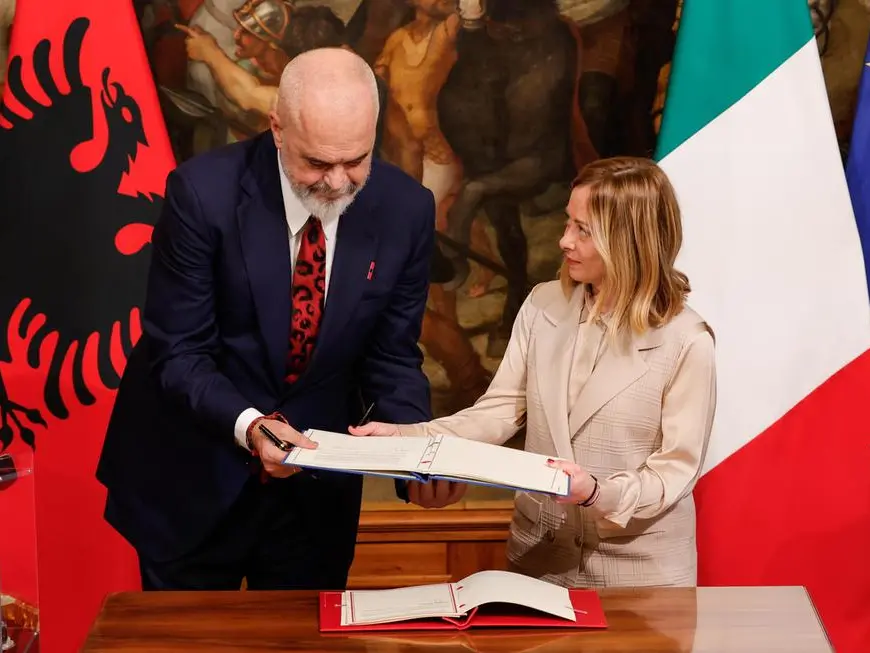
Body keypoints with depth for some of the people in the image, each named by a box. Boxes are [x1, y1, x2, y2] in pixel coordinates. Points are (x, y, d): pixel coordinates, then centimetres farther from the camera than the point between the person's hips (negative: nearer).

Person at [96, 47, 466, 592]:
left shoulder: (406, 209, -11)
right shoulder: (205, 192, -19)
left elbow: (392, 359, -3)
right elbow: (178, 352, -15)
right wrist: (248, 425, -32)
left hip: (318, 485, 2)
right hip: (194, 476, -2)